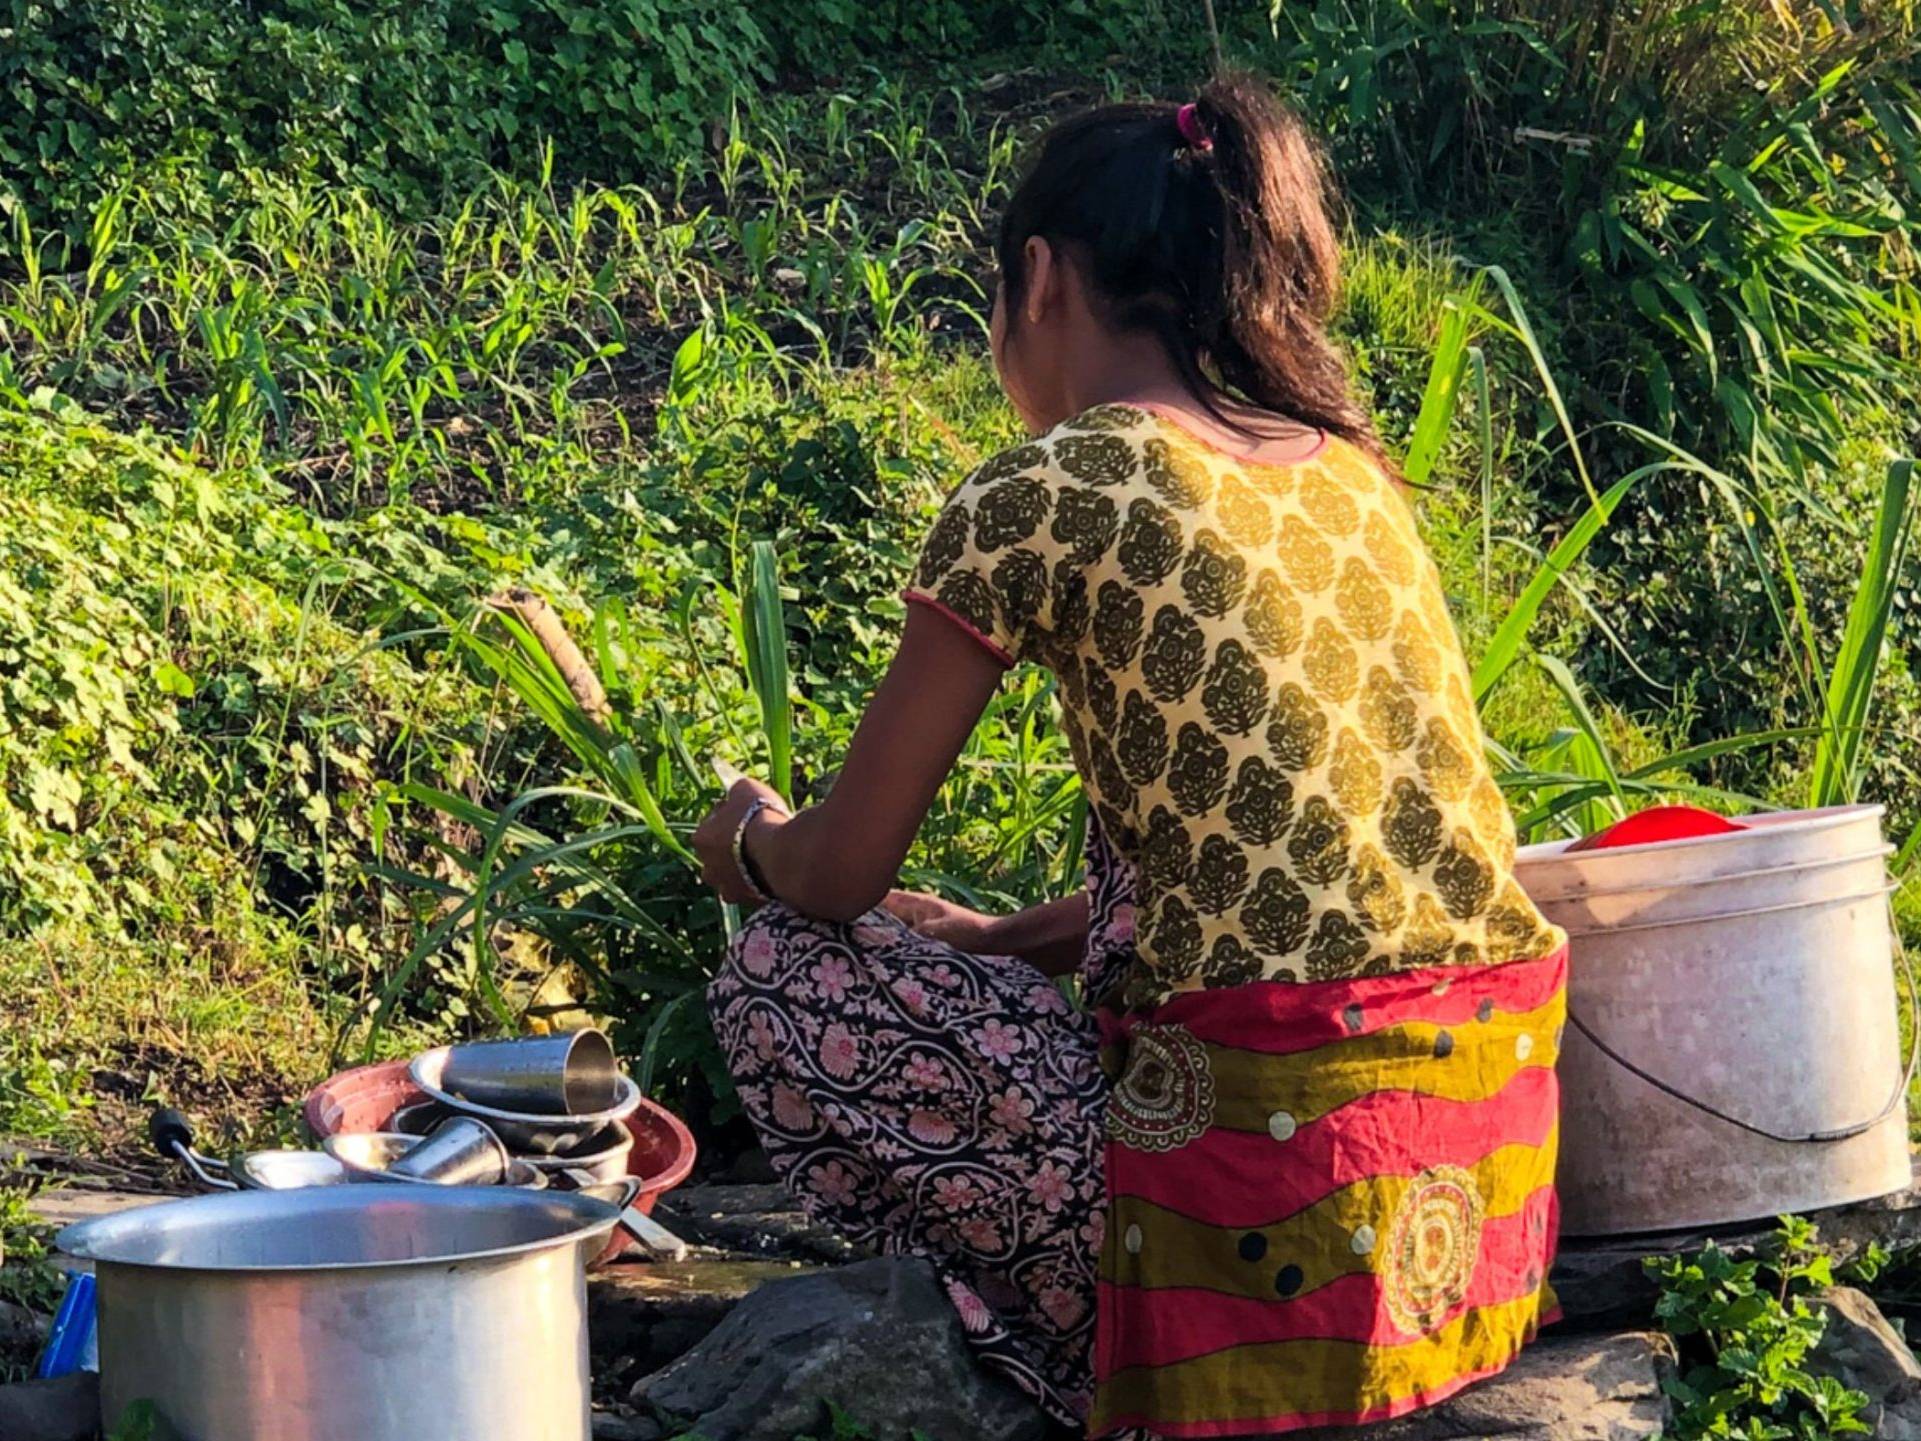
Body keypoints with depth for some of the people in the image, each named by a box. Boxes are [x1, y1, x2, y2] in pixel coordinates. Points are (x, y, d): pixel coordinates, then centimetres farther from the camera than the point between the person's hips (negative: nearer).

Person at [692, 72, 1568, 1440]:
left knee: (786, 983, 9)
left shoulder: (1043, 493, -7)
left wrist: (749, 838, 25)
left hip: (1284, 1222, -7)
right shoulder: (1350, 469, 14)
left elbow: (841, 876, 2)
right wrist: (1003, 940, 32)